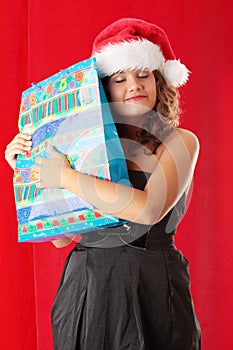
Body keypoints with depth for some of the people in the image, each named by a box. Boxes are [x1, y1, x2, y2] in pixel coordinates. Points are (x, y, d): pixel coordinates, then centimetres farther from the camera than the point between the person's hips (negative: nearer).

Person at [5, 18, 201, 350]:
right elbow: (61, 235, 5)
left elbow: (148, 209, -21)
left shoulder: (180, 142, -3)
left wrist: (66, 177, -16)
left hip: (154, 291, -2)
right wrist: (29, 171, -1)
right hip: (89, 289, 2)